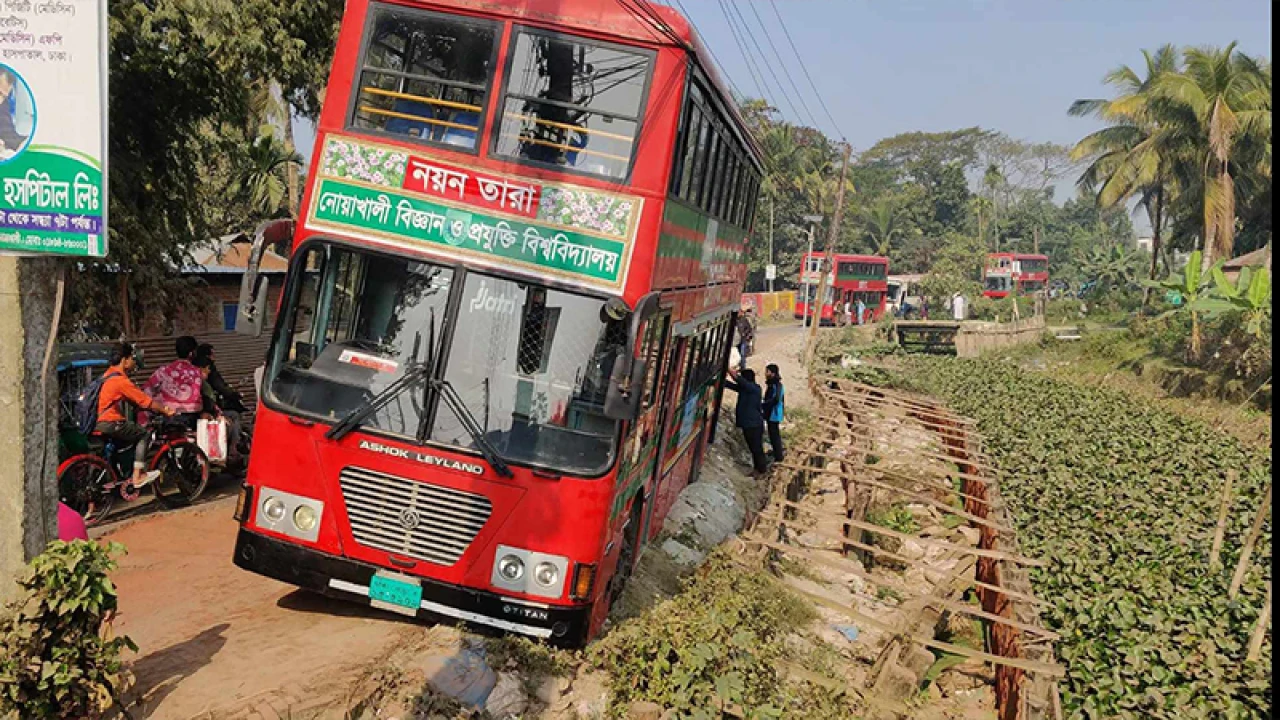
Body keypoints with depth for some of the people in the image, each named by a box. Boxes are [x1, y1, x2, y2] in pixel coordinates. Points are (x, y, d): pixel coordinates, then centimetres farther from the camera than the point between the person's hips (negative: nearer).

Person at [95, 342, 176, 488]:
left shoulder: (108, 375, 17)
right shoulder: (120, 380, -15)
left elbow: (138, 398, 18)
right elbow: (145, 401, -12)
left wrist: (160, 407, 15)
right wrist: (165, 410, 1)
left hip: (97, 425, 10)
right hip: (109, 424, -10)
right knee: (142, 434, 0)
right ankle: (137, 476, -4)